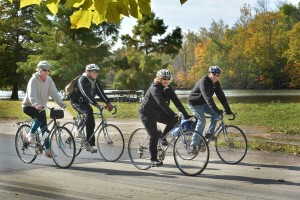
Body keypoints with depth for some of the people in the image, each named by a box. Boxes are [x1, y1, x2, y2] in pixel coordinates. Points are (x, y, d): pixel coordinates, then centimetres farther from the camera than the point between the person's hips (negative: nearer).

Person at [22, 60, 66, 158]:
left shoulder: (49, 80, -2)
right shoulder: (34, 80, -19)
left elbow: (54, 92, -10)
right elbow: (32, 94, -33)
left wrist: (61, 103, -26)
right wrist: (36, 104, -51)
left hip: (41, 107, 6)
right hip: (29, 106, -6)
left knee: (44, 128, 3)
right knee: (40, 117, -34)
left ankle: (48, 150, 9)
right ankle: (30, 134, -17)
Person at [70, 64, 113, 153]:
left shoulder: (95, 81, 0)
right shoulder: (82, 80, -24)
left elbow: (100, 92, -5)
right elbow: (86, 93, -36)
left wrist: (108, 103, -18)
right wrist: (95, 104, -46)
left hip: (85, 103, 7)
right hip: (76, 102, -7)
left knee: (91, 122, -2)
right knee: (88, 113, -34)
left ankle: (89, 145, 3)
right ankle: (79, 132, -16)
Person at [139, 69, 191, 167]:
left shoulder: (167, 88, -4)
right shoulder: (154, 88, -26)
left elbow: (176, 101, -10)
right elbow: (162, 103, -39)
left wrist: (185, 114, -20)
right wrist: (174, 115, -47)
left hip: (157, 112, 7)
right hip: (147, 113, -7)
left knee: (174, 120, -14)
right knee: (154, 136, -13)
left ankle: (162, 137, 5)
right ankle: (153, 160, -2)